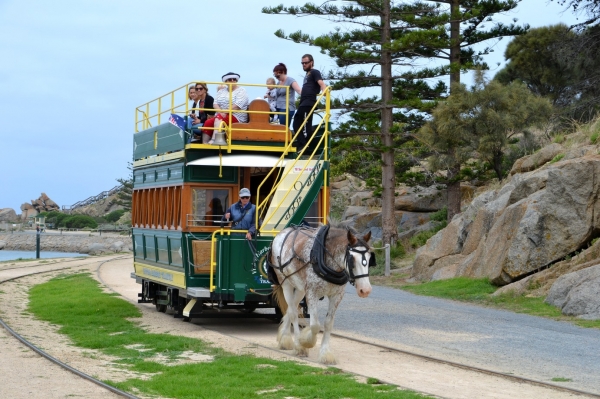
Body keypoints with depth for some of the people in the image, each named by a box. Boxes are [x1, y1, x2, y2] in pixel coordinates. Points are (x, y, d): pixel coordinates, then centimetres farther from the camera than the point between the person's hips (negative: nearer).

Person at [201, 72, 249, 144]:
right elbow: (215, 104, 8)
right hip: (221, 116, 6)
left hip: (236, 117, -6)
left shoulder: (241, 91, 1)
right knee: (208, 123, -23)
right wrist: (220, 111, -14)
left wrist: (225, 111, -20)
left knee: (218, 118, -34)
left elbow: (237, 106, -14)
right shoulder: (221, 91, 19)